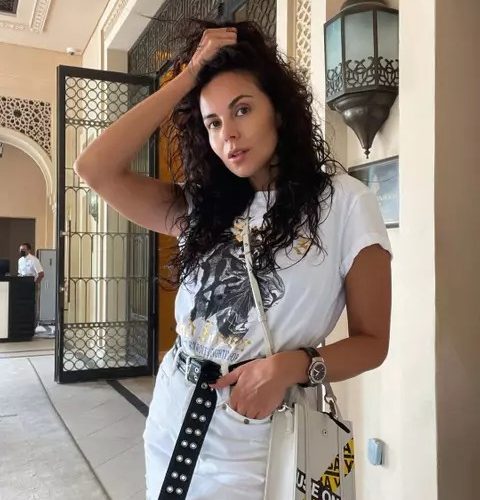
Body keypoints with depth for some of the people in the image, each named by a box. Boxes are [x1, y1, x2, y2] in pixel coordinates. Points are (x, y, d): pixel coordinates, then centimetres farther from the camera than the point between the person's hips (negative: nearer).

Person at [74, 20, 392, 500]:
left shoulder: (345, 203, -8)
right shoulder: (201, 205, 4)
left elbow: (371, 342, -5)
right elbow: (95, 168, -7)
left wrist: (293, 366, -24)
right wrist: (186, 79, -5)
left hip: (260, 435, -4)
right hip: (174, 419, 5)